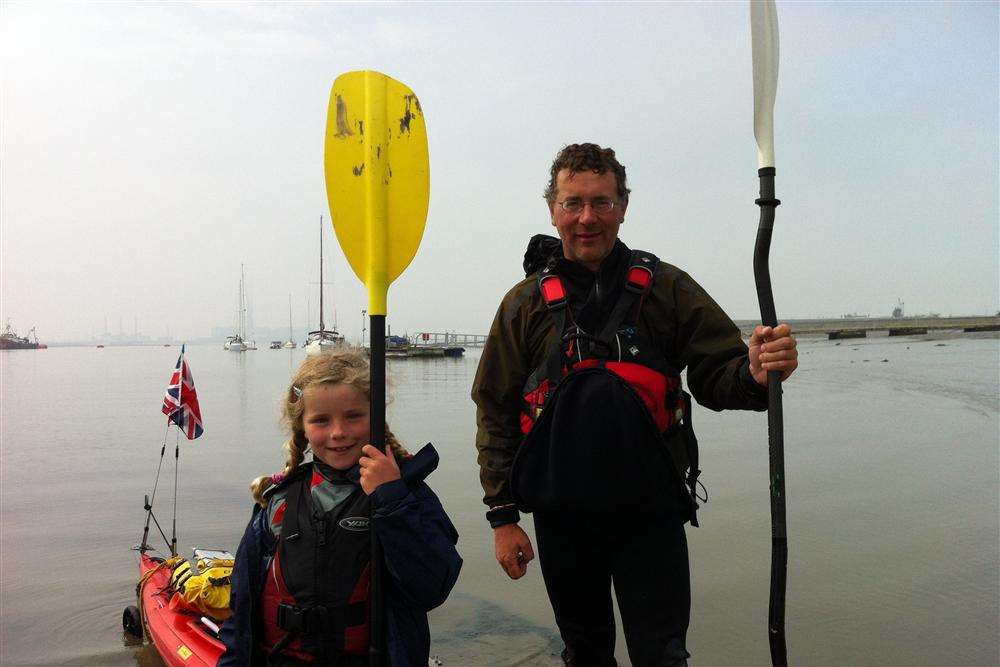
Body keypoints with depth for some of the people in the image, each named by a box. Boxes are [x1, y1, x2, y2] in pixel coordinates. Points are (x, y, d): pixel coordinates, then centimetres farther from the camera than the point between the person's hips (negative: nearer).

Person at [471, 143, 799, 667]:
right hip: (561, 516, 1)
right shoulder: (525, 303, 2)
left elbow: (716, 376, -2)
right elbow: (496, 412, 3)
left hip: (651, 512, -1)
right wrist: (502, 514, 0)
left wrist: (755, 373, -26)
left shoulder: (667, 288, 1)